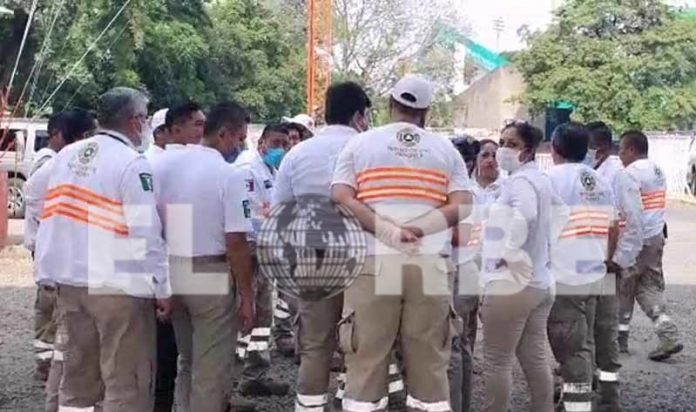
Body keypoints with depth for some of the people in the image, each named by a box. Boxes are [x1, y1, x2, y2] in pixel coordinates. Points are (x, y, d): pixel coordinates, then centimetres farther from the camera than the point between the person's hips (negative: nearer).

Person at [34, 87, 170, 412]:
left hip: (69, 282, 7)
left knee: (77, 376, 16)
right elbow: (146, 234, -17)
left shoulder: (65, 157, 8)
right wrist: (162, 288, -11)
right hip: (118, 286, -7)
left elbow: (52, 218, 12)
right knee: (125, 382, 2)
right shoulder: (131, 163, -13)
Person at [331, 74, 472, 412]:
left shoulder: (359, 145, 7)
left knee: (367, 361, 3)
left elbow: (340, 199, -5)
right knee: (430, 362, 7)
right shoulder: (446, 150, 10)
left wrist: (388, 232, -10)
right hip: (431, 267, 1)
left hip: (375, 264, -1)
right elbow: (463, 206, -1)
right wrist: (417, 229, -7)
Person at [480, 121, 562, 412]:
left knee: (497, 362, 0)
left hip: (511, 283, -9)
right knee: (536, 357, 15)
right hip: (538, 282, 9)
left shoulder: (518, 180, -15)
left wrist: (509, 253, -24)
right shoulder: (540, 179, 13)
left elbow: (525, 215, -36)